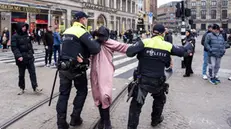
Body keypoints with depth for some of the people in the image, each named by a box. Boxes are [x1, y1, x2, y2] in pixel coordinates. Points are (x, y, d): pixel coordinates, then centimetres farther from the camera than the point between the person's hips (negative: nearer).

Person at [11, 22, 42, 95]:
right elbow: (14, 47, -15)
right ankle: (21, 88, 23)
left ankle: (35, 88, 2)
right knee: (21, 74, 9)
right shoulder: (15, 37, -9)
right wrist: (18, 56, -26)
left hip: (30, 58, 4)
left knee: (32, 73, 0)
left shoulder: (26, 35, 8)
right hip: (21, 58, -4)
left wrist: (31, 53, 15)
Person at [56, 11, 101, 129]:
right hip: (77, 68, -6)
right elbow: (95, 49, -21)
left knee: (64, 94, 8)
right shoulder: (82, 32, -12)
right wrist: (97, 43, 0)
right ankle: (75, 118, 15)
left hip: (63, 67, 6)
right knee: (82, 91, 13)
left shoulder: (66, 31, 14)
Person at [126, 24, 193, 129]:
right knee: (160, 99, 31)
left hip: (142, 80, -2)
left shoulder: (144, 42, -11)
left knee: (136, 105, 7)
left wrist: (136, 46, 1)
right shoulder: (168, 46, -5)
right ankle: (156, 119, 50)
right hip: (157, 81, 2)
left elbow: (129, 52, -21)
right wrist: (189, 45, 30)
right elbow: (184, 51, 8)